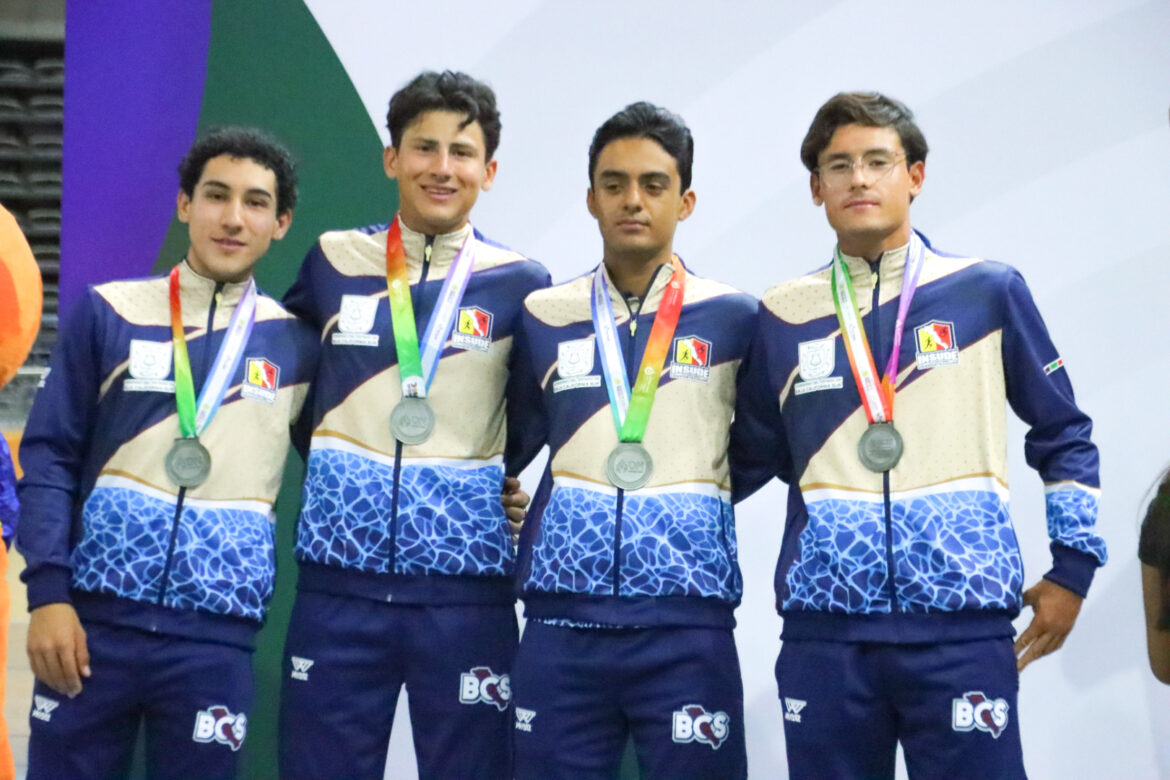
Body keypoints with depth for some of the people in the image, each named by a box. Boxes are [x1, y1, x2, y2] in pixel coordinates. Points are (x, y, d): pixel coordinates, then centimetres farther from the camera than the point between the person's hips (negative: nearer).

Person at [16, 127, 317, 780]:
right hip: (93, 619, 0)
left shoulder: (296, 344, 6)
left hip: (216, 637, 1)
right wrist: (48, 594, -6)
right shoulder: (109, 314, 4)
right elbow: (49, 457, 3)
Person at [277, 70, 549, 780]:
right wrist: (338, 474, 12)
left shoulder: (520, 283, 2)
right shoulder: (333, 261, 7)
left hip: (467, 582, -1)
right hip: (340, 579, 1)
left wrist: (473, 483, 3)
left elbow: (532, 422, 11)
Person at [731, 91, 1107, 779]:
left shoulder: (990, 291, 5)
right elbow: (749, 460, 18)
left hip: (963, 624, -2)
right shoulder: (783, 316, 9)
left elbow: (1064, 437, 11)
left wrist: (1073, 570, 8)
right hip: (824, 627, 2)